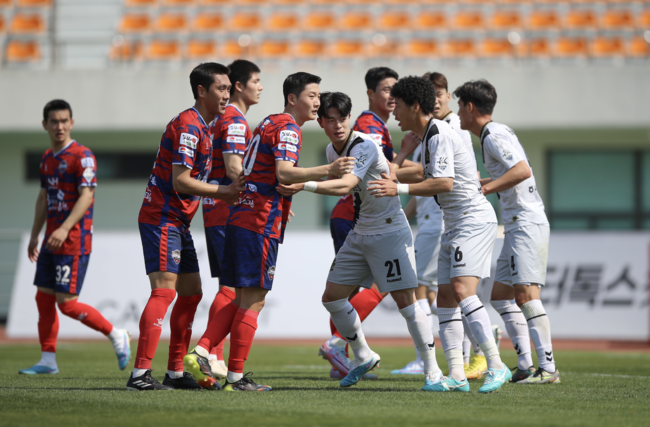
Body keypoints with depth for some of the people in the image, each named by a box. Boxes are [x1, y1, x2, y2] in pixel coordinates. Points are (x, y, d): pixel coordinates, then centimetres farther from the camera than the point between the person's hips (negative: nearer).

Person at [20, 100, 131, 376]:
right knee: (43, 298, 6)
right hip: (52, 240, 8)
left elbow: (86, 196, -19)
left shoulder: (82, 156, -11)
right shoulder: (47, 158, 14)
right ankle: (48, 360, 12)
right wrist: (34, 236, 22)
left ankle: (116, 336, 4)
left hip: (74, 241, -8)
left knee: (67, 302, -10)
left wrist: (65, 229, -29)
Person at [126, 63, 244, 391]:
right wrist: (224, 191, -16)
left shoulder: (202, 127, 17)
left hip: (179, 221, 11)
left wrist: (226, 194, 10)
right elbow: (180, 181, -21)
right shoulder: (188, 126, -15)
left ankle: (175, 373, 14)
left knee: (191, 293, 10)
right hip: (162, 218, -11)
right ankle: (140, 374, -22)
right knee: (164, 291, -17)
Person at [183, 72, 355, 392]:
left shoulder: (271, 123, 20)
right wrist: (326, 170, -30)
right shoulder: (287, 127, -9)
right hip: (261, 224, -9)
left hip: (241, 218, 9)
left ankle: (200, 353, 4)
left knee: (243, 301, 12)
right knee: (253, 302, -5)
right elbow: (284, 173, -23)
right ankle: (236, 377, -2)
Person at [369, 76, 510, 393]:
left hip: (474, 220, -10)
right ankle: (456, 376, -1)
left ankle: (496, 366, -21)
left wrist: (400, 189, -29)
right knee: (445, 297, 2)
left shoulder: (439, 135, -15)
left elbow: (444, 183, -27)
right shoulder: (429, 135, 16)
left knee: (462, 290, -21)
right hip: (455, 224, 10)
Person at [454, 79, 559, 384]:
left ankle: (548, 367, -18)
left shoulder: (494, 135, -12)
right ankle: (525, 365, 8)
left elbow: (523, 170, -25)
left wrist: (485, 188, -25)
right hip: (517, 225, 11)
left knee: (525, 293, -16)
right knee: (500, 294, 11)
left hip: (527, 224, -11)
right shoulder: (495, 134, 19)